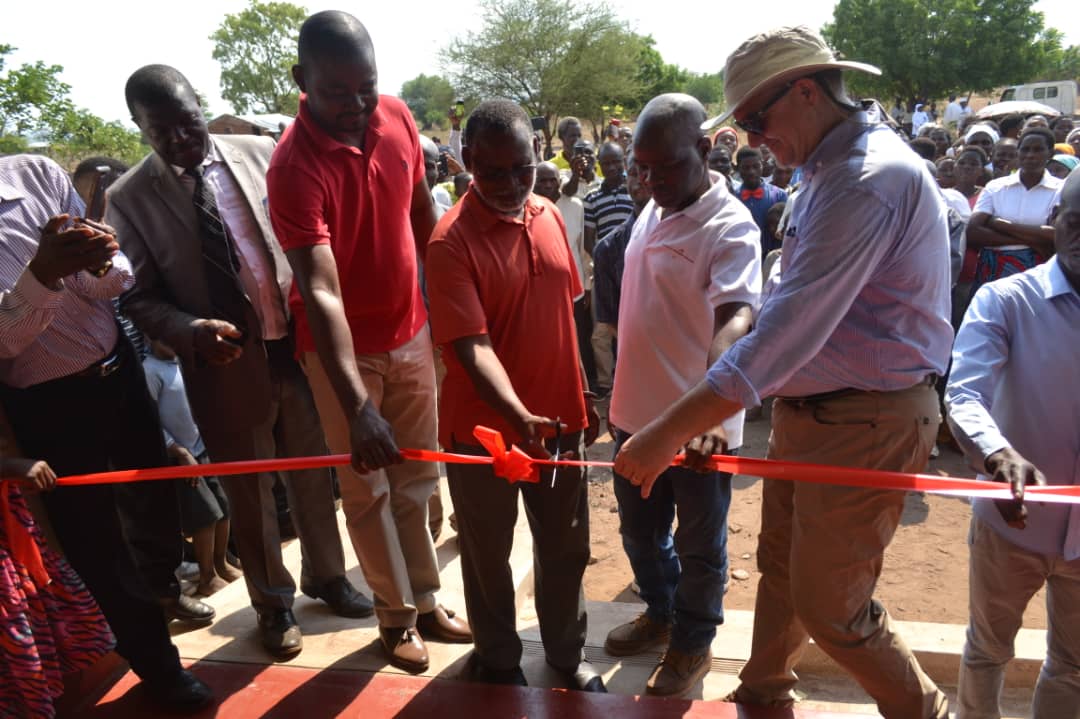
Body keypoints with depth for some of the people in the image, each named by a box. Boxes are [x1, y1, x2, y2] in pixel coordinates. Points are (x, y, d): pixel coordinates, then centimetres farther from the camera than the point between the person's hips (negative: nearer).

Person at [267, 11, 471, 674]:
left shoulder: (397, 117, -6)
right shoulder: (295, 166, -25)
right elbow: (320, 292, -34)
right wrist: (357, 405, -41)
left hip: (410, 329, 5)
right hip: (342, 348, -5)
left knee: (418, 479, 14)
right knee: (368, 491, 8)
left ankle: (426, 600, 31)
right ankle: (397, 614, 27)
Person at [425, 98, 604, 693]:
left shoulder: (548, 216, 1)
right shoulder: (450, 242, -18)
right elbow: (471, 346, -25)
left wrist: (581, 395, 14)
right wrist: (519, 416, -39)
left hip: (560, 418, 5)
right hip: (485, 427, -5)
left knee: (565, 548, 18)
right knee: (488, 555, 15)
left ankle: (567, 655, 40)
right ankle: (498, 661, 39)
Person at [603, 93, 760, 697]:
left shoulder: (730, 228, -19)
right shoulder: (653, 212, 6)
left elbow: (735, 318, -33)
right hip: (638, 412, 8)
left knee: (699, 546, 14)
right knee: (641, 531, 23)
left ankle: (694, 643, 37)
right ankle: (660, 614, 47)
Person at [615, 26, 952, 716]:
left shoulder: (869, 180, -24)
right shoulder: (829, 170, 9)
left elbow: (787, 330, -31)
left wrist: (667, 433, -30)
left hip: (865, 424, -9)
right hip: (806, 409, 9)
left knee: (828, 605, 4)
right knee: (780, 562, 21)